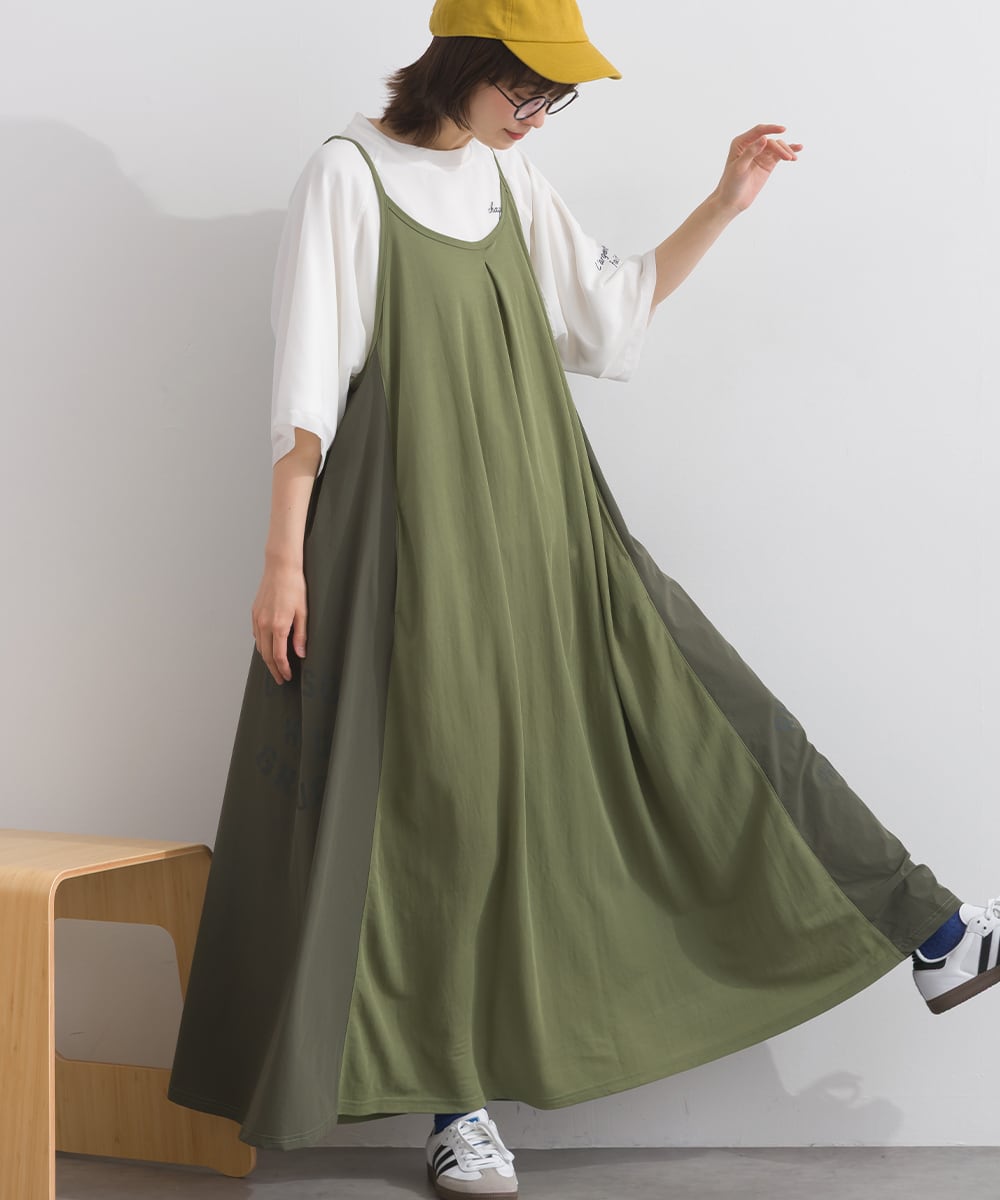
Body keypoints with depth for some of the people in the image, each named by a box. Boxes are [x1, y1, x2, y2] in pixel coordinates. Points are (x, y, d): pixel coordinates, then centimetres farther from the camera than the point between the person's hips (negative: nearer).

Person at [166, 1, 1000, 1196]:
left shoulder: (510, 183, 13)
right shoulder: (350, 174, -5)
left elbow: (614, 309, 17)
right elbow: (307, 381, -10)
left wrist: (723, 203, 10)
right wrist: (284, 556, -14)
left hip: (542, 534, 6)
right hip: (414, 538, -6)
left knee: (692, 716, 7)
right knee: (443, 794, -2)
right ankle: (457, 1102, 12)